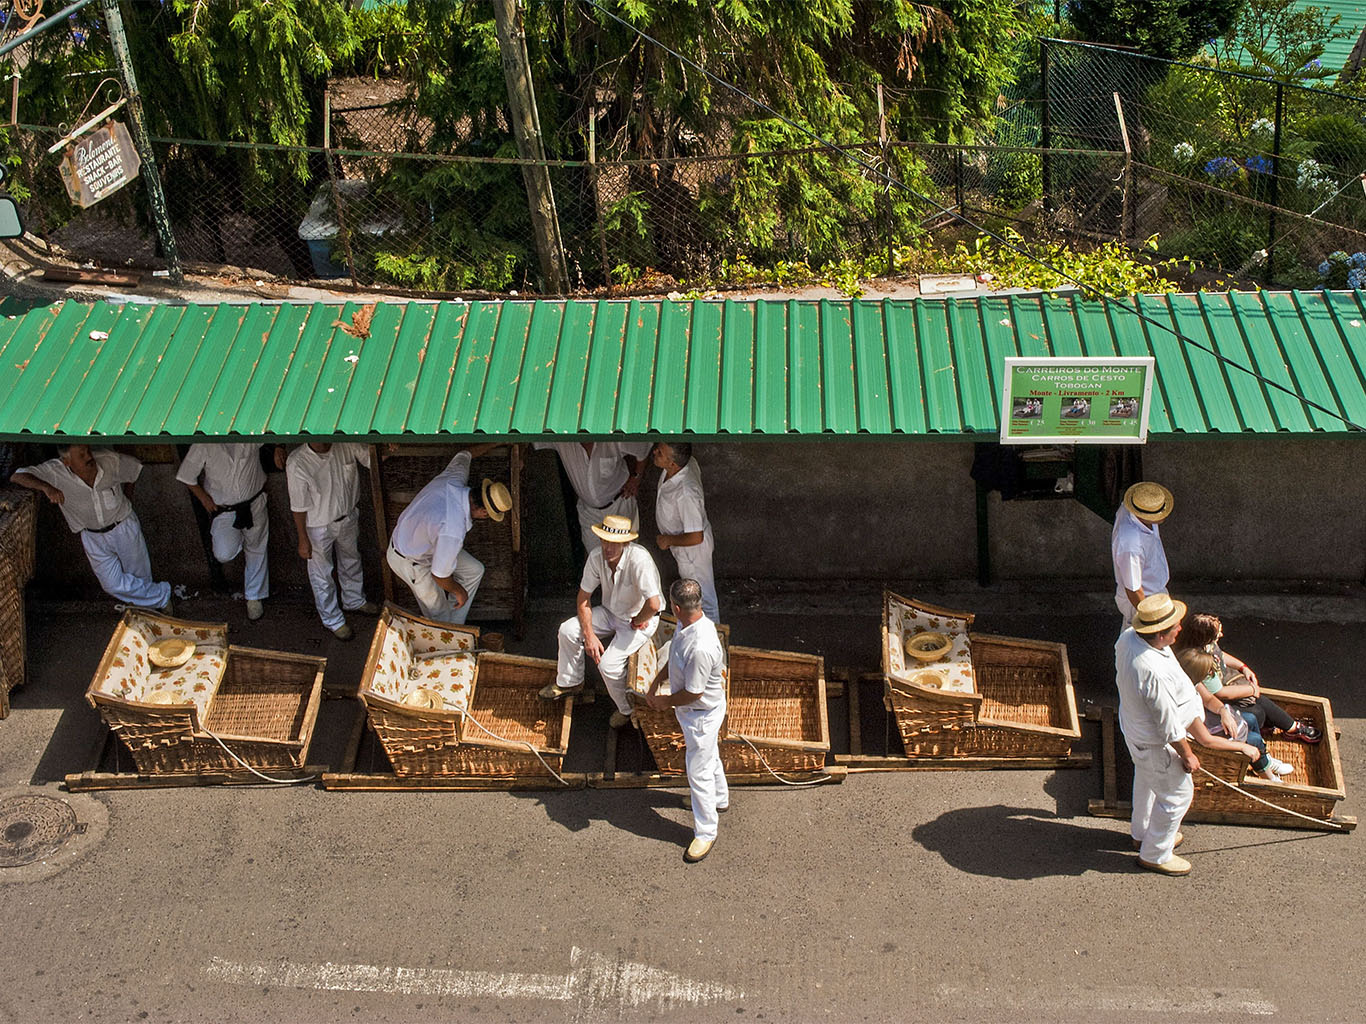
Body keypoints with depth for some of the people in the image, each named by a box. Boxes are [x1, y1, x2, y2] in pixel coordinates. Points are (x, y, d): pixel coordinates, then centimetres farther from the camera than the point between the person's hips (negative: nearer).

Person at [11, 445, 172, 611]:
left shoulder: (109, 460, -20)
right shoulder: (55, 472, -23)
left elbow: (134, 468, 0)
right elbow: (17, 476, -26)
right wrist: (45, 487, -44)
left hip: (124, 527, 0)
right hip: (93, 538, 0)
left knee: (140, 577, 12)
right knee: (114, 585, -5)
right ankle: (161, 595, 15)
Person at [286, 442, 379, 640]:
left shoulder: (346, 446, -22)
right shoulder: (297, 463, -30)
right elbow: (298, 507, -20)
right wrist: (303, 540, -12)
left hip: (347, 518, 5)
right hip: (318, 526, -4)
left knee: (351, 561, 28)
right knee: (322, 575, 16)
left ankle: (354, 600, 56)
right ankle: (333, 620, 39)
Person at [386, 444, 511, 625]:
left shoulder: (454, 478, -22)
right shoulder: (453, 532, -43)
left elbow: (465, 454, 3)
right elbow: (439, 575, -30)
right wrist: (459, 591, -11)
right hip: (410, 562, -8)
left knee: (475, 570, 13)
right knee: (439, 613, 8)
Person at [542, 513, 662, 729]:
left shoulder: (639, 560, -35)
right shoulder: (597, 556, -15)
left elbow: (653, 605, -40)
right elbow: (583, 598, -5)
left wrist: (636, 622, -20)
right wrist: (589, 635, -14)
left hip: (640, 620, -6)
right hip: (610, 612, 6)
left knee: (608, 663, -21)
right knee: (568, 630, -7)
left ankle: (627, 709, 7)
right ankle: (569, 682, 18)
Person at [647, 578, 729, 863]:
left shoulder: (701, 648, -40)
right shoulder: (686, 626, -10)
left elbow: (693, 693, -30)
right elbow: (674, 659, 10)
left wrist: (666, 701, -14)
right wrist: (656, 682, 6)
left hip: (702, 714, -9)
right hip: (692, 711, 9)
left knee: (699, 771, 5)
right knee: (709, 755, 31)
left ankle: (705, 833, 21)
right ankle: (719, 798, 55)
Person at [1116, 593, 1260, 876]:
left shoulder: (1128, 637, -16)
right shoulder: (1155, 673, -43)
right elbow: (1169, 725, -29)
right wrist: (1187, 755, -11)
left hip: (1133, 724, 9)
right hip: (1155, 744, -9)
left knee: (1146, 781, 32)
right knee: (1176, 795, 15)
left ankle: (1141, 833, 57)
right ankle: (1154, 855, 35)